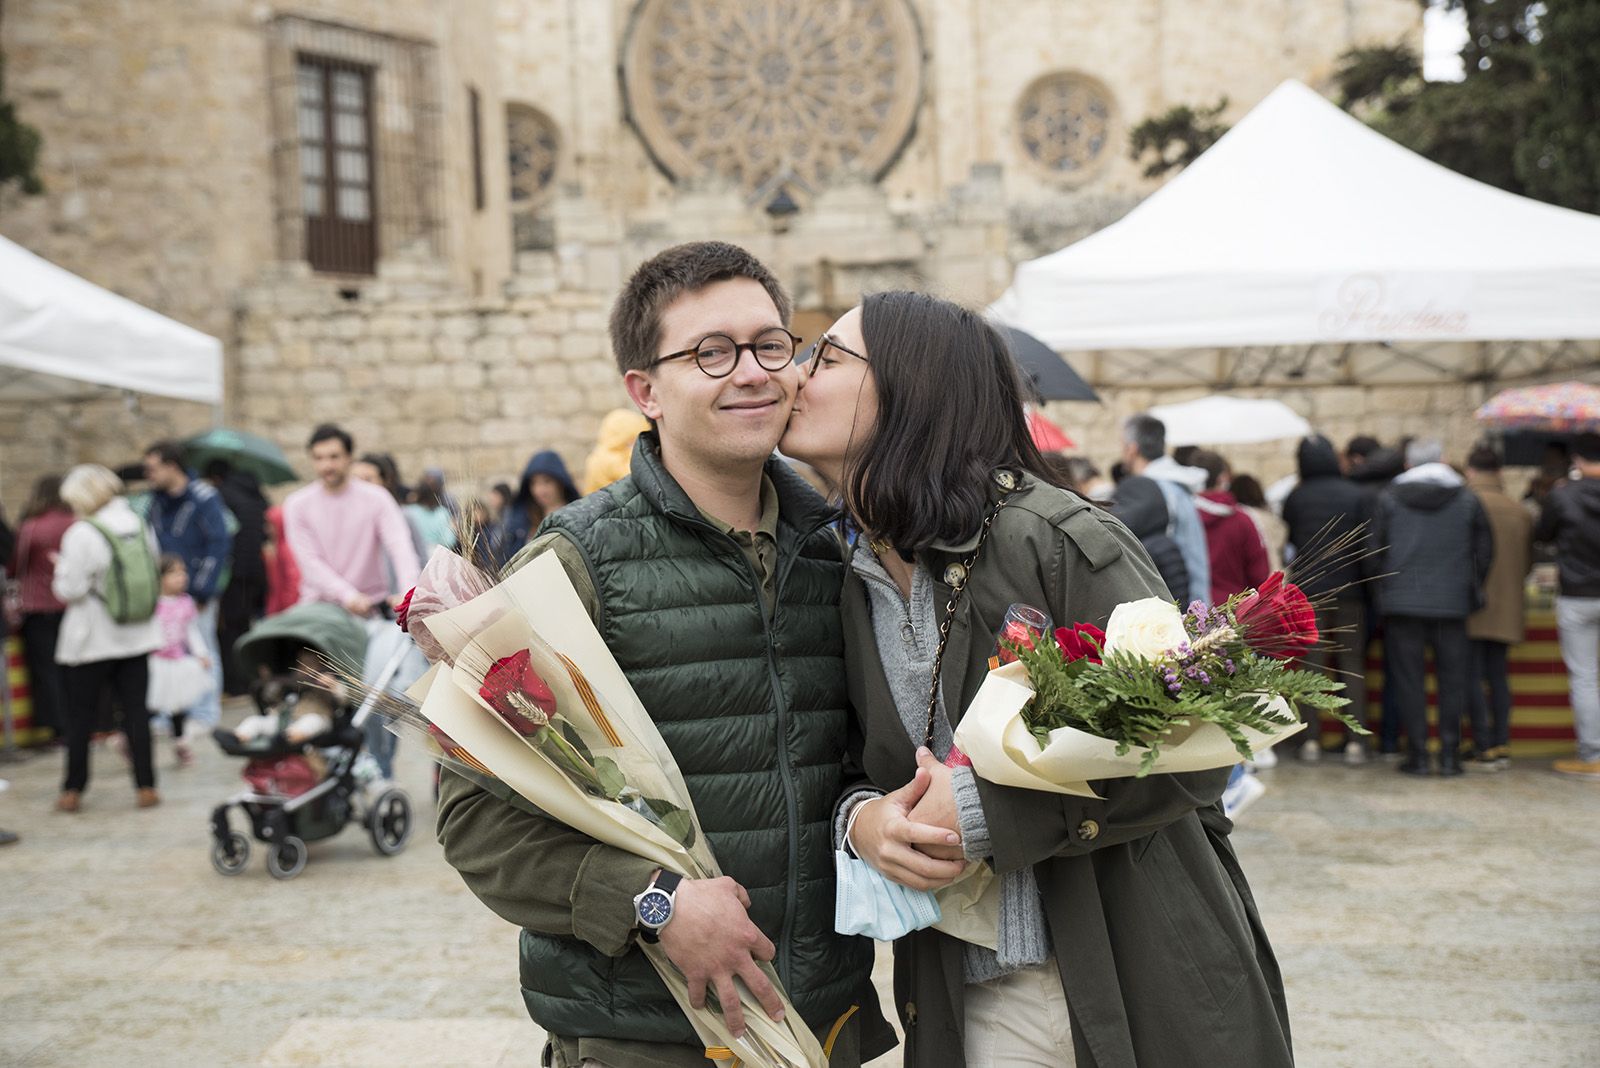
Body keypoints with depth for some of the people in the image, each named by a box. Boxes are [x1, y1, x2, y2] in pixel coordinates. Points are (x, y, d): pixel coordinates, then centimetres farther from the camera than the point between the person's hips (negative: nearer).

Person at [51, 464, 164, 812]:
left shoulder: (81, 534, -16)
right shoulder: (139, 524, 2)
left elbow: (70, 590, -16)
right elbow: (153, 572, 10)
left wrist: (61, 569, 3)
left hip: (93, 638, -5)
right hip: (138, 636, 5)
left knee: (80, 714, 8)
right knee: (136, 710, 8)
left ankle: (73, 790, 14)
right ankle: (146, 786, 6)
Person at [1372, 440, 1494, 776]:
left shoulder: (1388, 499, 2)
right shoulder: (1466, 500, 5)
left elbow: (1376, 550, 3)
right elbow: (1484, 550, 8)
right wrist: (1471, 590, 20)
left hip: (1402, 601, -1)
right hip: (1452, 602, 1)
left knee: (1409, 679, 3)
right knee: (1452, 678, 7)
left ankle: (1417, 753, 2)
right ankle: (1450, 754, 6)